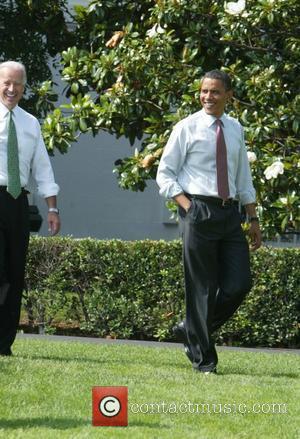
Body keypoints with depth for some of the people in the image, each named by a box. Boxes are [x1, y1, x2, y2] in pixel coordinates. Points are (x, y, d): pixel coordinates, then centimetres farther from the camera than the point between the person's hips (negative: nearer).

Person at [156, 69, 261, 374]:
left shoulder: (235, 129, 13)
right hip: (199, 211, -5)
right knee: (202, 287, -2)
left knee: (239, 284, -1)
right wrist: (188, 207, -13)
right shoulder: (187, 128, -2)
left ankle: (191, 330, 19)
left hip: (230, 212, 5)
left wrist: (253, 218, 15)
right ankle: (203, 359, 6)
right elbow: (165, 174, -2)